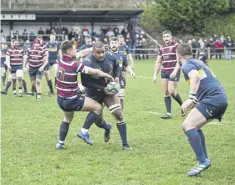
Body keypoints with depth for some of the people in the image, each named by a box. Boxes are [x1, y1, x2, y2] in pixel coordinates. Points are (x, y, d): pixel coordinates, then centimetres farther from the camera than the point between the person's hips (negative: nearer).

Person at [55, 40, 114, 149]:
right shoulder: (74, 65, -23)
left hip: (61, 99, 8)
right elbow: (94, 72, -19)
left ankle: (60, 143, 35)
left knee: (67, 119, 33)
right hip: (71, 101, -8)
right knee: (97, 107, 3)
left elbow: (80, 54, 12)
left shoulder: (62, 60, -1)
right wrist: (108, 76, -4)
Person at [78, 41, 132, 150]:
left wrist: (116, 77, -9)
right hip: (94, 94, -2)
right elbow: (85, 82, -25)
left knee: (119, 114, -14)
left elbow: (116, 66, 9)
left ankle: (125, 144, -4)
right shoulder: (87, 63, -28)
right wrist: (102, 89, -28)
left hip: (109, 90, 2)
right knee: (98, 121, 11)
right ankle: (107, 128, 52)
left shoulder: (110, 56, -14)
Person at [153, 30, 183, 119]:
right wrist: (155, 74, 13)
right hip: (164, 72, 6)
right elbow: (158, 62, 18)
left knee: (171, 91, -13)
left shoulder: (176, 46, -7)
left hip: (173, 72, -6)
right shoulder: (161, 49, 13)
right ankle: (168, 113, 4)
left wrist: (175, 71, -23)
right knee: (166, 92, 2)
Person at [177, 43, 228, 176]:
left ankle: (202, 162, -20)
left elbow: (195, 76, -25)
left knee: (188, 125, -16)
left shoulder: (187, 64, -3)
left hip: (212, 98, -10)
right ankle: (205, 159, 20)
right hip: (221, 97, 10)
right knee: (194, 127, 21)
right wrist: (195, 101, 39)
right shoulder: (198, 62, 25)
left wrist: (191, 98, -34)